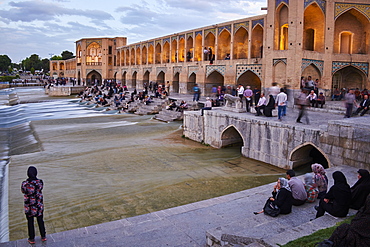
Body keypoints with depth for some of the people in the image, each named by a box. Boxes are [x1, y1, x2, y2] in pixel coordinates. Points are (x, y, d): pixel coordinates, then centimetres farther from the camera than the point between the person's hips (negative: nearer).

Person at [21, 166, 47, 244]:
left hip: (29, 207, -2)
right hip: (39, 206, 2)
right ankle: (43, 237, 30)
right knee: (40, 221, 18)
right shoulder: (40, 182, -16)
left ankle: (31, 239, 27)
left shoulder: (25, 183, -21)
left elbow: (23, 191, 0)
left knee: (30, 222, 16)